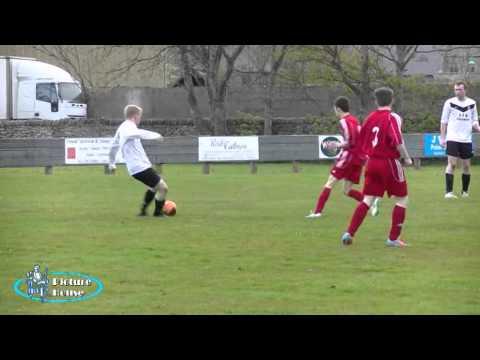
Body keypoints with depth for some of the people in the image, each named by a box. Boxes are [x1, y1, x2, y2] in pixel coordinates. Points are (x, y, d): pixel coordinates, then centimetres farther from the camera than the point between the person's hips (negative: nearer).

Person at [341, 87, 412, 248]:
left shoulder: (370, 117, 6)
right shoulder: (392, 118, -12)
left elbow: (361, 141, 11)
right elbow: (398, 142, -22)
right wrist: (407, 158, -10)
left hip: (372, 162, 5)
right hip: (389, 162, -5)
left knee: (367, 200, 8)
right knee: (402, 199, 9)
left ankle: (349, 233, -3)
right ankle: (393, 238, 7)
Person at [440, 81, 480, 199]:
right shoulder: (449, 103, 0)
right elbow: (444, 122, 3)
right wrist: (442, 138, -3)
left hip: (466, 140, 3)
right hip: (452, 139, -3)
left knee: (466, 166, 7)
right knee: (452, 164, -11)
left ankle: (465, 191, 20)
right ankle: (448, 192, -13)